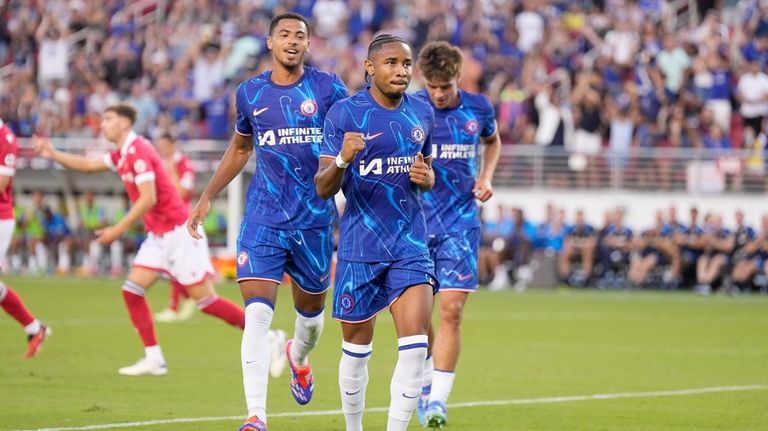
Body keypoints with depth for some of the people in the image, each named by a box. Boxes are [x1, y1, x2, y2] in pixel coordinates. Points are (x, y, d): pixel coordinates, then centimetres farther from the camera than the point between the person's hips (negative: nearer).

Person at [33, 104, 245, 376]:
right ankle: (153, 359, 3)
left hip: (178, 232, -10)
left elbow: (148, 199, -23)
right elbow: (89, 165, 25)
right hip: (159, 236, 10)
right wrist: (53, 155, 15)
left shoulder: (138, 152, -17)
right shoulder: (122, 154, 13)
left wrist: (119, 230, -20)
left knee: (205, 299, -10)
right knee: (132, 290, 1)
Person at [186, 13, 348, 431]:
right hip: (263, 216, 0)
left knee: (311, 309, 16)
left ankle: (298, 356, 54)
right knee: (257, 312, -15)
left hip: (315, 216, 0)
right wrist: (206, 197, 17)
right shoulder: (250, 93, 5)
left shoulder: (328, 88, -2)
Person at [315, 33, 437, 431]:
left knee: (414, 345, -13)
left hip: (410, 245, 2)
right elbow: (323, 188, -9)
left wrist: (426, 177, -4)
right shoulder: (344, 113, -8)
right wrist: (342, 159, -30)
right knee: (356, 349, 8)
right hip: (359, 246, -2)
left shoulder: (422, 114, 6)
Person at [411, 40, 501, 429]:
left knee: (451, 310, -11)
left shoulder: (478, 108, 0)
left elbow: (493, 141, 22)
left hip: (460, 223, 0)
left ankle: (438, 400, -10)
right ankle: (426, 382, 30)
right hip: (414, 222, 0)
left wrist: (486, 177, 5)